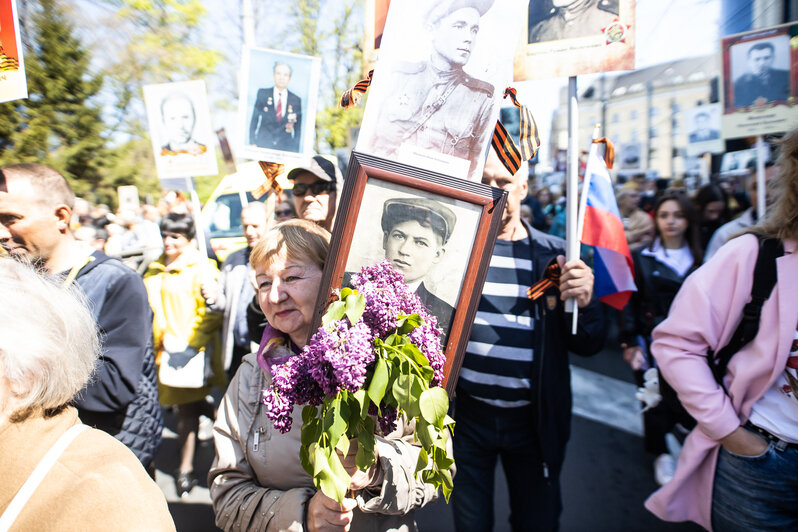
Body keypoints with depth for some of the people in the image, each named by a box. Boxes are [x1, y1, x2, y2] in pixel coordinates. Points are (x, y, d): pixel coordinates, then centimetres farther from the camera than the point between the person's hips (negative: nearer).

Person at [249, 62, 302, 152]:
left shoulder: (296, 100, 6)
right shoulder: (262, 94, 6)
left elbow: (298, 129, 10)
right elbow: (254, 120, 7)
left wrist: (295, 150, 4)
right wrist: (252, 143, 0)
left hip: (286, 149, 0)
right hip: (263, 146, 0)